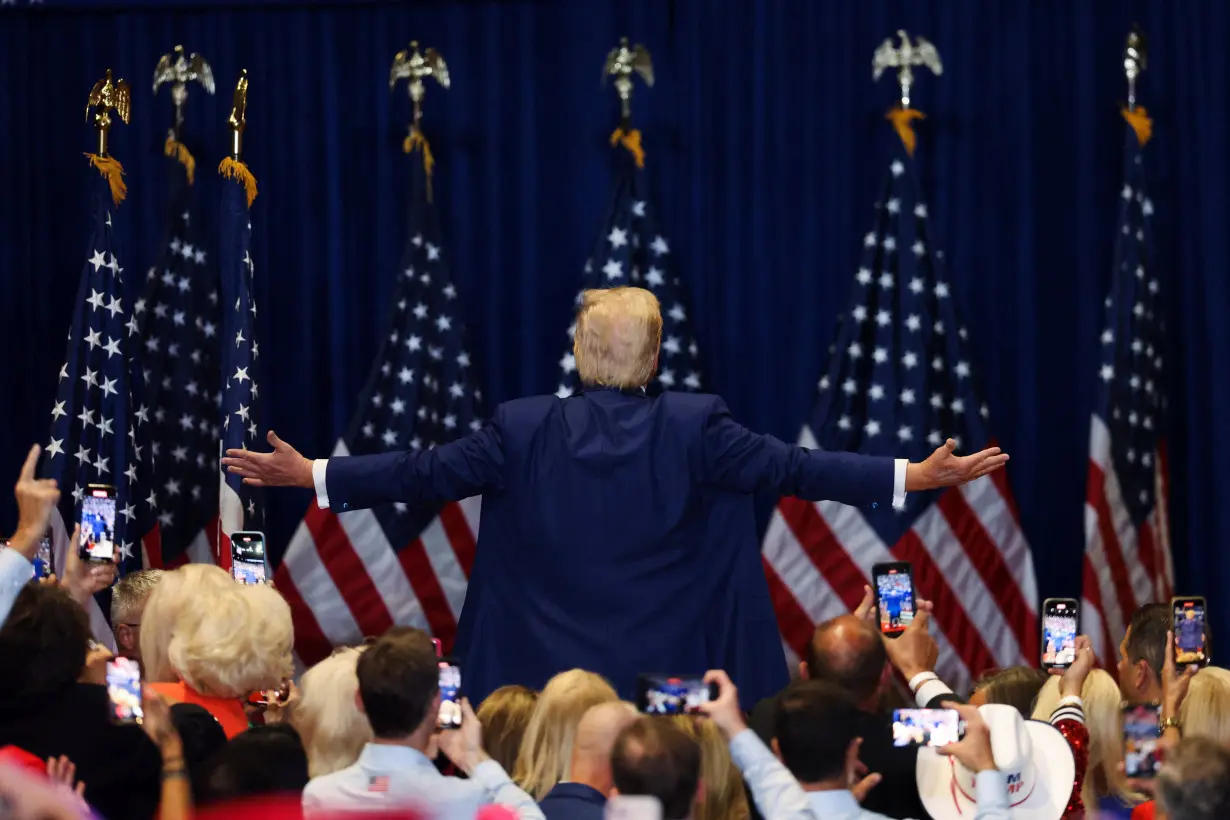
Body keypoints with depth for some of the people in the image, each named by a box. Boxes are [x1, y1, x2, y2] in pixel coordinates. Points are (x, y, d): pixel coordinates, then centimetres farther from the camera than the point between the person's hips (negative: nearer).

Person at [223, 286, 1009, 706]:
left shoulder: (526, 431, -2)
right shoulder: (693, 427, -6)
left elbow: (427, 472, -1)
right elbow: (790, 468, -8)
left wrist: (310, 474, 7)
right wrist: (916, 476, -5)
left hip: (545, 683, 1)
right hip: (670, 681, -1)